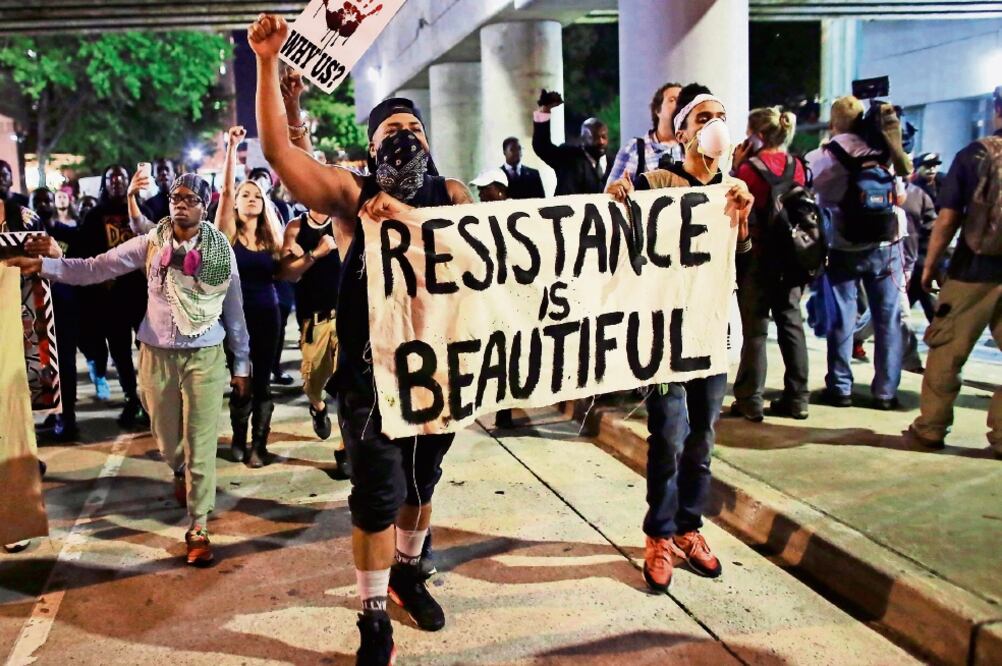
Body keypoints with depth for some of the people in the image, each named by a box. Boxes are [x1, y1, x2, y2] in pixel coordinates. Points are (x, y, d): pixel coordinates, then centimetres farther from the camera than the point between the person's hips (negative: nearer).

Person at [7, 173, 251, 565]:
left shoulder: (220, 249, -3)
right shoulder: (149, 244, -1)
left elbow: (233, 309, 2)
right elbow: (95, 269, -5)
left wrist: (241, 363, 4)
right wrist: (48, 265, -20)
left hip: (205, 356, -2)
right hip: (157, 355, 2)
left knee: (200, 443, 0)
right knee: (167, 439, 17)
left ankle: (198, 529, 10)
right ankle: (182, 475, 52)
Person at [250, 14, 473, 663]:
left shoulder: (450, 193, 4)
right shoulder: (353, 194, -1)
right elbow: (279, 149, -12)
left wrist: (409, 216, -30)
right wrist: (268, 63, -19)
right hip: (371, 369, -3)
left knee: (422, 482, 20)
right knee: (378, 494, 1)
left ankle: (408, 571, 45)